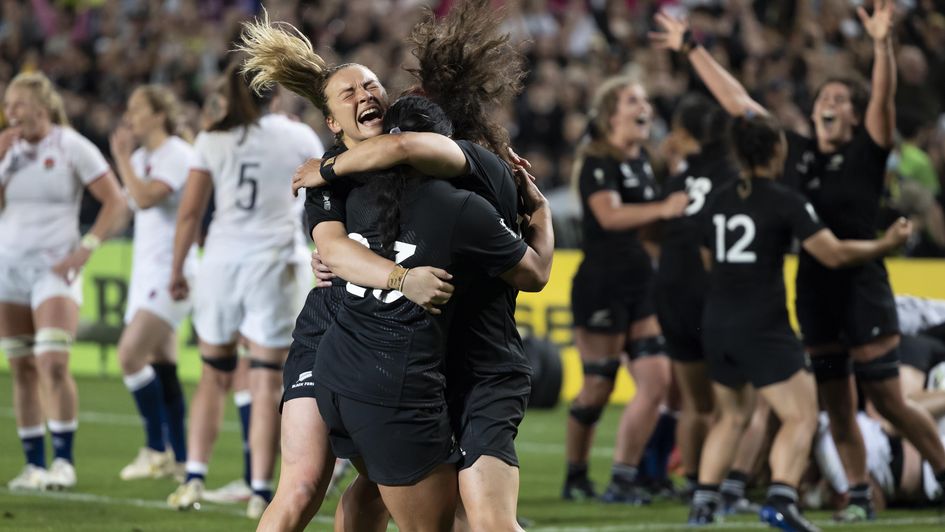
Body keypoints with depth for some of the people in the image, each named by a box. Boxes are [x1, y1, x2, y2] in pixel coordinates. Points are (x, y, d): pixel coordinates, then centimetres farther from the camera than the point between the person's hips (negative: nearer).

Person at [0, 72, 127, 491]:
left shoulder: (71, 147, -4)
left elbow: (116, 203, -5)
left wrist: (85, 249, -13)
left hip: (53, 267, -5)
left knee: (53, 364, -16)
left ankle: (63, 461, -8)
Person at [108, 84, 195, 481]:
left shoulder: (177, 155, -12)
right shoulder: (141, 157, 14)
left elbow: (145, 197, -24)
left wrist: (122, 157, -16)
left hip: (170, 270, -9)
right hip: (146, 269, 9)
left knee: (131, 355, -16)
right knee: (160, 366, 7)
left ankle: (156, 450, -9)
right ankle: (179, 458, 9)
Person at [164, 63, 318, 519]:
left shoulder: (212, 140, 4)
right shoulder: (299, 137, 3)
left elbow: (189, 212, 4)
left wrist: (176, 271, 13)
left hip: (221, 260, 2)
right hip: (275, 263, -2)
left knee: (214, 375, 14)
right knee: (266, 382, -1)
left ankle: (194, 478, 8)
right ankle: (260, 491, -3)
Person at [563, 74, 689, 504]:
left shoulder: (641, 159, 14)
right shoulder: (597, 161, -12)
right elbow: (609, 214, -30)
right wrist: (663, 208, -39)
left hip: (639, 283, 8)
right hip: (601, 286, -8)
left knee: (656, 382, -1)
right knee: (598, 387, 0)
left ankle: (623, 479, 5)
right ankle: (575, 478, 18)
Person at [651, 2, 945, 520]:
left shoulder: (867, 151, -3)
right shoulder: (796, 152, 9)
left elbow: (883, 96, -20)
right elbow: (737, 100, 13)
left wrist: (882, 44, -37)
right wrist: (692, 50, 15)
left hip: (863, 287, -5)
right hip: (814, 288, 5)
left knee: (889, 402, -3)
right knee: (837, 407, 6)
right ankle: (858, 493, 14)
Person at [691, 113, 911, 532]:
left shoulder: (720, 201, 9)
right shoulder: (784, 201, -9)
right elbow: (834, 254, -11)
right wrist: (885, 245, 2)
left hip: (716, 325, 7)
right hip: (762, 326, -7)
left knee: (733, 416, 22)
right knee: (801, 416, -4)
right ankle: (780, 498, -23)